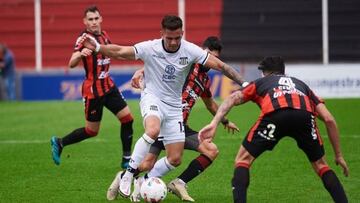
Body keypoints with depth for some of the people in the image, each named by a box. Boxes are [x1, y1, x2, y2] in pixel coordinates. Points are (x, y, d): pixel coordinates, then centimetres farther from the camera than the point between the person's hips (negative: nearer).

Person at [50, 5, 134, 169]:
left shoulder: (104, 36, 6)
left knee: (127, 118, -2)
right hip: (93, 90, -7)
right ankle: (59, 143, 24)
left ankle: (127, 159, 7)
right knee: (91, 131, 3)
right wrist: (80, 53, -52)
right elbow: (72, 64, -32)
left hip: (108, 86, 7)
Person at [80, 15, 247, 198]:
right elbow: (119, 52, -15)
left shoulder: (190, 51, -12)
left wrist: (244, 83, -15)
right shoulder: (150, 48, -16)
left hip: (174, 106, 4)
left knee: (175, 159, 1)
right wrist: (97, 47, -31)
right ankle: (128, 174, -24)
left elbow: (219, 66, -10)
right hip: (152, 98, -4)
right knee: (153, 130, -37)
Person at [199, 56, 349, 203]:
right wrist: (338, 155, 36)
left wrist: (214, 124, 6)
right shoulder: (301, 85, 41)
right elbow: (329, 120, 31)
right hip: (305, 115, 2)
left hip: (274, 114, -2)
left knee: (242, 160, 16)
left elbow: (233, 98, 17)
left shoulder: (260, 82, 37)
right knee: (320, 165, 24)